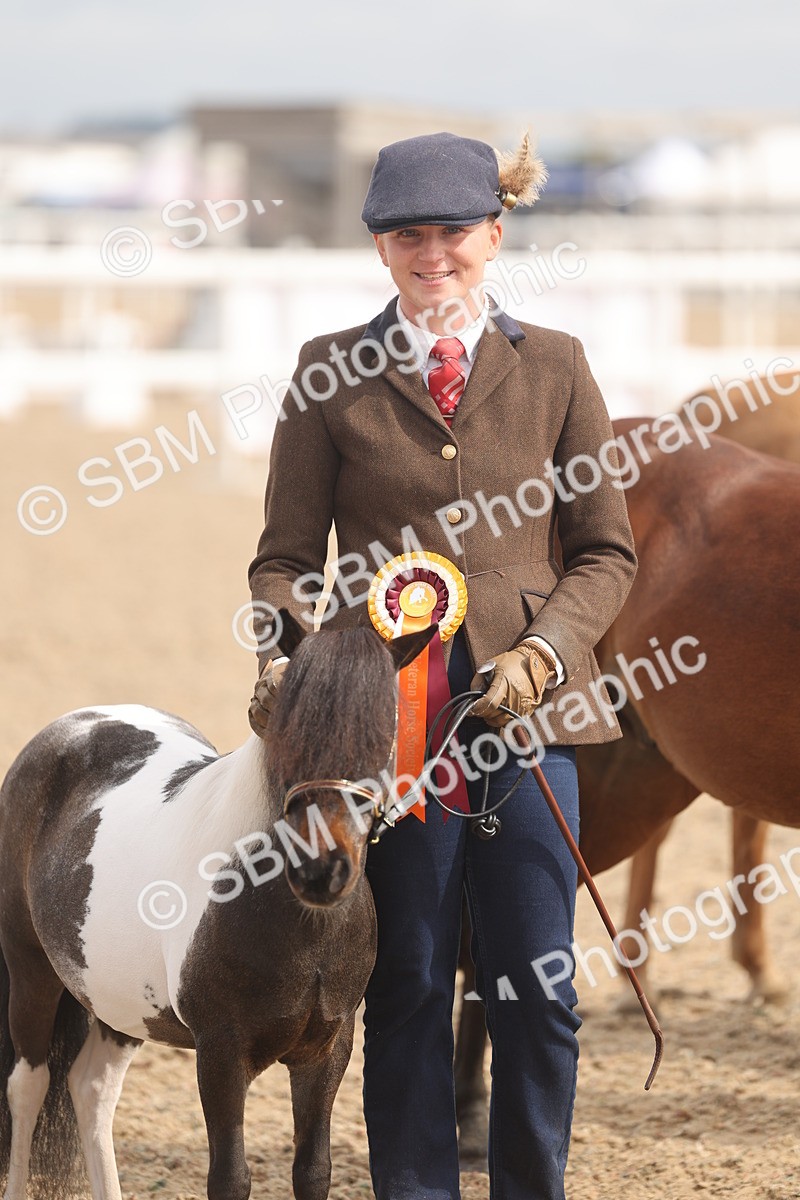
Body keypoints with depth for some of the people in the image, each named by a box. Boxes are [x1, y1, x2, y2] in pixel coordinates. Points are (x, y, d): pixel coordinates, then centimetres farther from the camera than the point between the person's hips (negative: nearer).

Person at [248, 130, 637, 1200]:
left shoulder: (555, 367, 9)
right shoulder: (331, 374, 6)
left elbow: (606, 550, 9)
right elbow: (287, 553, 6)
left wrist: (544, 650, -8)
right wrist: (278, 658, -12)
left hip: (527, 704, 1)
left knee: (538, 990, 2)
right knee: (408, 983, 4)